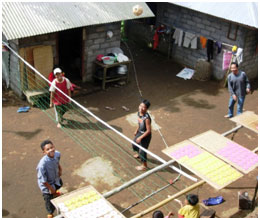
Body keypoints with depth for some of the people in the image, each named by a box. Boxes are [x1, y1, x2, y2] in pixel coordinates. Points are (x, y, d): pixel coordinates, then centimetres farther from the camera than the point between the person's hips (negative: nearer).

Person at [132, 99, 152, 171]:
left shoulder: (146, 118, -35)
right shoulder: (139, 112, -11)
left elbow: (149, 131, -27)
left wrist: (140, 137, -22)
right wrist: (136, 130, 18)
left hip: (145, 135, -8)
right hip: (140, 132, 8)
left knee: (142, 150, 8)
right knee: (134, 144, 29)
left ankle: (144, 166, 33)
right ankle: (139, 154, 61)